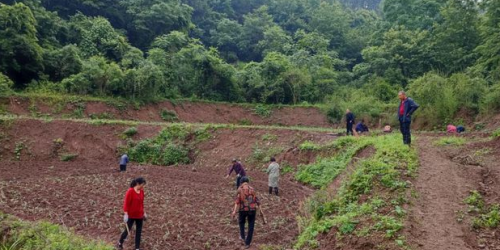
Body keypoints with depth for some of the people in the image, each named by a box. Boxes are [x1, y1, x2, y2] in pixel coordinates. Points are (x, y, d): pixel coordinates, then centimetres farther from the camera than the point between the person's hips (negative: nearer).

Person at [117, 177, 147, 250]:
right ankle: (120, 243, 36)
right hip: (131, 215, -5)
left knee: (139, 231, 9)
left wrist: (144, 212, 14)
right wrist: (125, 214, -19)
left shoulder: (142, 191, 0)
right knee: (128, 230, 10)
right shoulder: (130, 191, -19)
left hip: (139, 215, 5)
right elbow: (126, 203, -17)